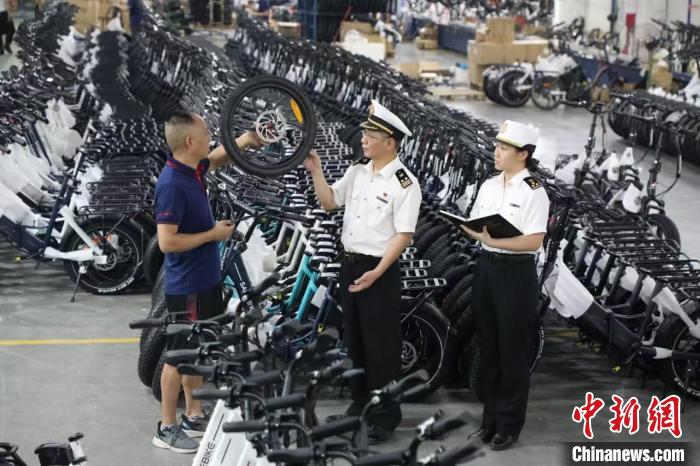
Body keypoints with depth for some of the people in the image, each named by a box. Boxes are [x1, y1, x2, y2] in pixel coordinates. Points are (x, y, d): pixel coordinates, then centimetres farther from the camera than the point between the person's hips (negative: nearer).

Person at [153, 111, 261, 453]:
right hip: (186, 286, -9)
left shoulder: (192, 169, 3)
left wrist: (240, 142, 10)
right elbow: (166, 242, -27)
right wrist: (213, 234, -18)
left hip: (205, 280, 9)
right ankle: (167, 428, 11)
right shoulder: (172, 184, -24)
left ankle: (194, 417, 30)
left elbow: (215, 161, 28)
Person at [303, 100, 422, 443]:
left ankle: (386, 416, 8)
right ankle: (360, 404, 30)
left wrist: (376, 273, -21)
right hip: (349, 263, 8)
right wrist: (316, 171, -3)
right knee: (353, 339, 16)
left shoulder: (404, 183, -14)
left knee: (381, 345, -1)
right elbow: (329, 202, 9)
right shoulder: (357, 171, 7)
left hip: (380, 271, -7)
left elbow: (403, 235, -16)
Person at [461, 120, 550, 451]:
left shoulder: (533, 191, -10)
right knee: (488, 346, 13)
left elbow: (534, 240, -18)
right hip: (486, 268, 7)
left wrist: (494, 241, -26)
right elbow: (475, 226, 12)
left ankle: (510, 424, 14)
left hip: (516, 273, -7)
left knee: (513, 350, 3)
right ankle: (491, 417, 24)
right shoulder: (488, 186, 10)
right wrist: (462, 226, -10)